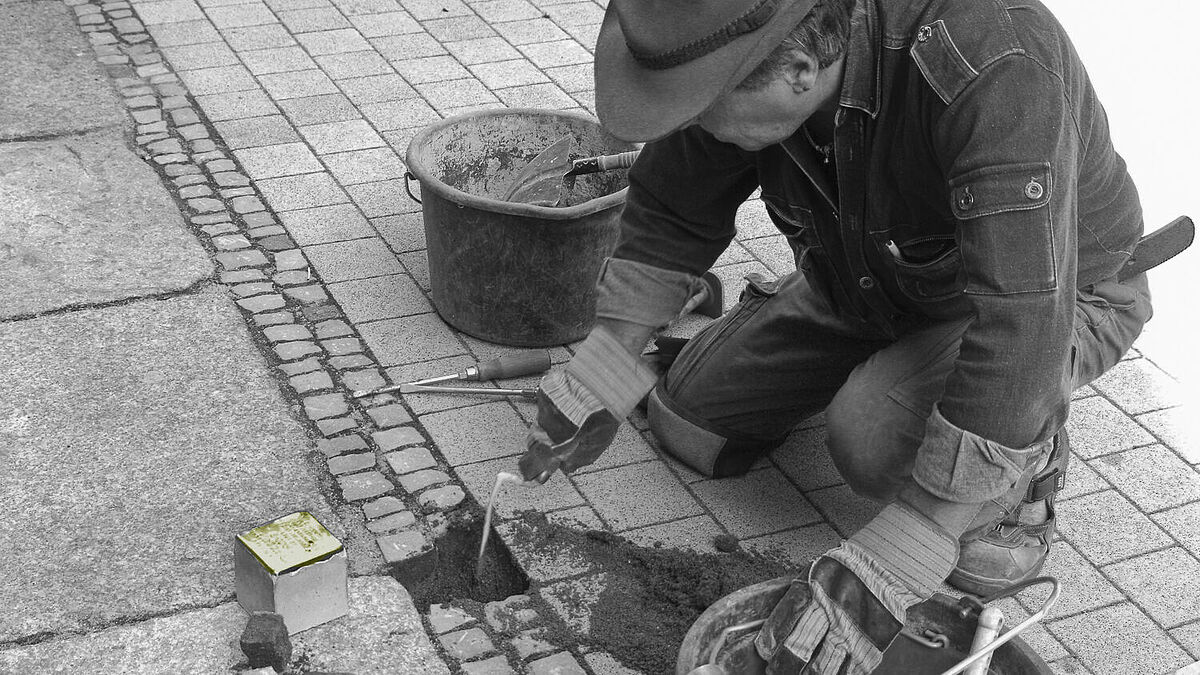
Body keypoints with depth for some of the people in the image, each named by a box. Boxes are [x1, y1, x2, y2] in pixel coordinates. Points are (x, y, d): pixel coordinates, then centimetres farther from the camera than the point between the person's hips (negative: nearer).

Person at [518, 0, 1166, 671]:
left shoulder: (998, 69, -43)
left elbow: (1019, 339, -46)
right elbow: (671, 211, -4)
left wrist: (884, 571, -45)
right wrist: (601, 372, -7)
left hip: (1056, 295, -6)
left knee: (877, 439, -33)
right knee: (688, 424, 3)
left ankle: (1027, 470, -2)